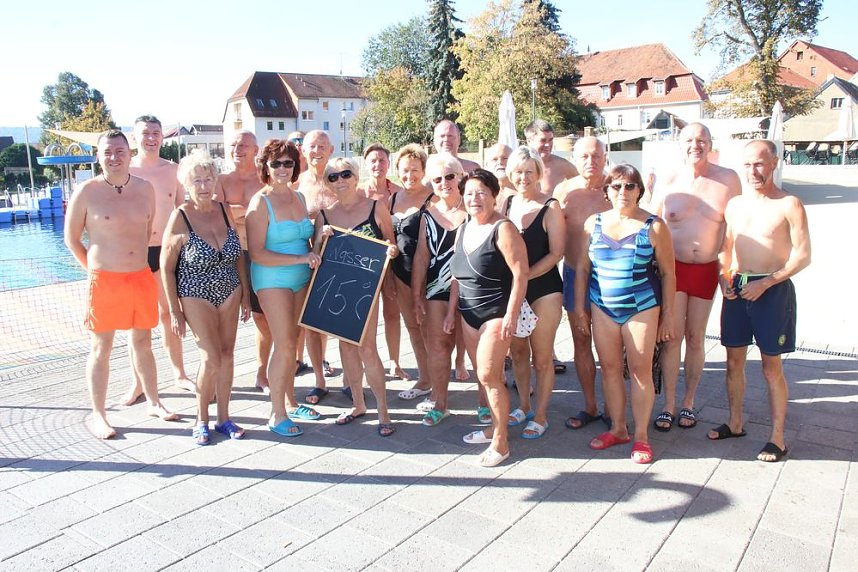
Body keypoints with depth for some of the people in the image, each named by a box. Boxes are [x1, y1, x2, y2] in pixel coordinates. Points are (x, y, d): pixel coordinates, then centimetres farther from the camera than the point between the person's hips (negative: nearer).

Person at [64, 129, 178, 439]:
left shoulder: (145, 188, 4)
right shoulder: (87, 192, -7)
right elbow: (72, 238, 1)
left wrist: (142, 262, 12)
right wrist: (95, 268, 1)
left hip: (142, 277, 4)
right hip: (104, 280, -4)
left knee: (143, 342, 16)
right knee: (101, 348, 5)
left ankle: (154, 402, 29)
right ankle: (97, 415, 17)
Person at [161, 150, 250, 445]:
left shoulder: (224, 210, -1)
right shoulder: (180, 218, -13)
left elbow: (238, 255, 7)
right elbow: (166, 267, -9)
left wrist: (245, 295, 7)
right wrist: (175, 311, -10)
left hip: (230, 293, 4)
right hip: (197, 297, -4)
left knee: (227, 356, 7)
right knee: (211, 359, -7)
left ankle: (223, 418, 22)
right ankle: (202, 419, 16)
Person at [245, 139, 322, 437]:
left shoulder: (299, 197, 9)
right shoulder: (261, 202, -11)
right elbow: (257, 253, -17)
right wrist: (300, 258, -19)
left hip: (301, 278, 6)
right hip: (273, 279, -6)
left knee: (292, 343, 13)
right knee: (284, 346, -7)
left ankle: (290, 403, 27)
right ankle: (277, 415, 6)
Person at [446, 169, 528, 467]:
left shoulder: (502, 229, -14)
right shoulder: (463, 229, 10)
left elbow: (520, 274, -17)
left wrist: (511, 315, -21)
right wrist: (451, 310, 15)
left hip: (497, 313, -7)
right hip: (469, 314, 7)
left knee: (488, 375, -7)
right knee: (485, 374, 14)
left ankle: (501, 442, 6)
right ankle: (495, 427, 30)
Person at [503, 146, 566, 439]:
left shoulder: (550, 207, -9)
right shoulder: (507, 203, 7)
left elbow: (555, 253, -12)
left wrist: (523, 276, -17)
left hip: (543, 289, -5)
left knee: (542, 357, 2)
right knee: (517, 351, 14)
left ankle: (540, 415, 18)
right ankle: (523, 406, 32)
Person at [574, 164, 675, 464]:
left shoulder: (654, 226, -4)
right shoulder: (594, 223, 4)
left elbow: (667, 273, 0)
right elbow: (582, 268, 8)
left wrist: (668, 315, -1)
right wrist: (579, 307, 5)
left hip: (642, 308, -3)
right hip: (603, 307, 3)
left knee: (640, 369, 2)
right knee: (609, 368, 9)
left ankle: (641, 436, 15)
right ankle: (618, 428, 24)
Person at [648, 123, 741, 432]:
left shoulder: (728, 179, -4)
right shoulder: (668, 183, -2)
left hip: (707, 270, 1)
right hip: (672, 268, 0)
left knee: (696, 337, 10)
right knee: (672, 336, -1)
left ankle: (688, 403, 24)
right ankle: (669, 405, 11)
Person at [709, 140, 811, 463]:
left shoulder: (789, 205, -8)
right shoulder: (734, 204, 8)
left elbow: (803, 256, -11)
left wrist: (765, 283, -17)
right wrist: (723, 277, 0)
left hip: (772, 290, -5)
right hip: (736, 289, 5)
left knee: (771, 367, 2)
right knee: (734, 361, 12)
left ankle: (777, 438, 13)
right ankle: (735, 423, 28)